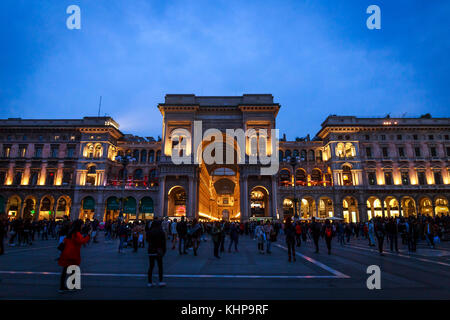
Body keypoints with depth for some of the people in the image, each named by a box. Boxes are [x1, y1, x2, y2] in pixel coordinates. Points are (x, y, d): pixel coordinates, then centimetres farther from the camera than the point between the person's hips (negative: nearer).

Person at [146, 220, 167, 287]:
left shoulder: (149, 232, 0)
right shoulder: (161, 232, -8)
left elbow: (147, 241, 10)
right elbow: (163, 243, -6)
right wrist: (163, 251, 2)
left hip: (151, 251, 3)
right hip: (158, 252, -3)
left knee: (151, 266, 10)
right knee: (160, 266, 6)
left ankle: (150, 282, 12)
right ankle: (160, 281, 5)